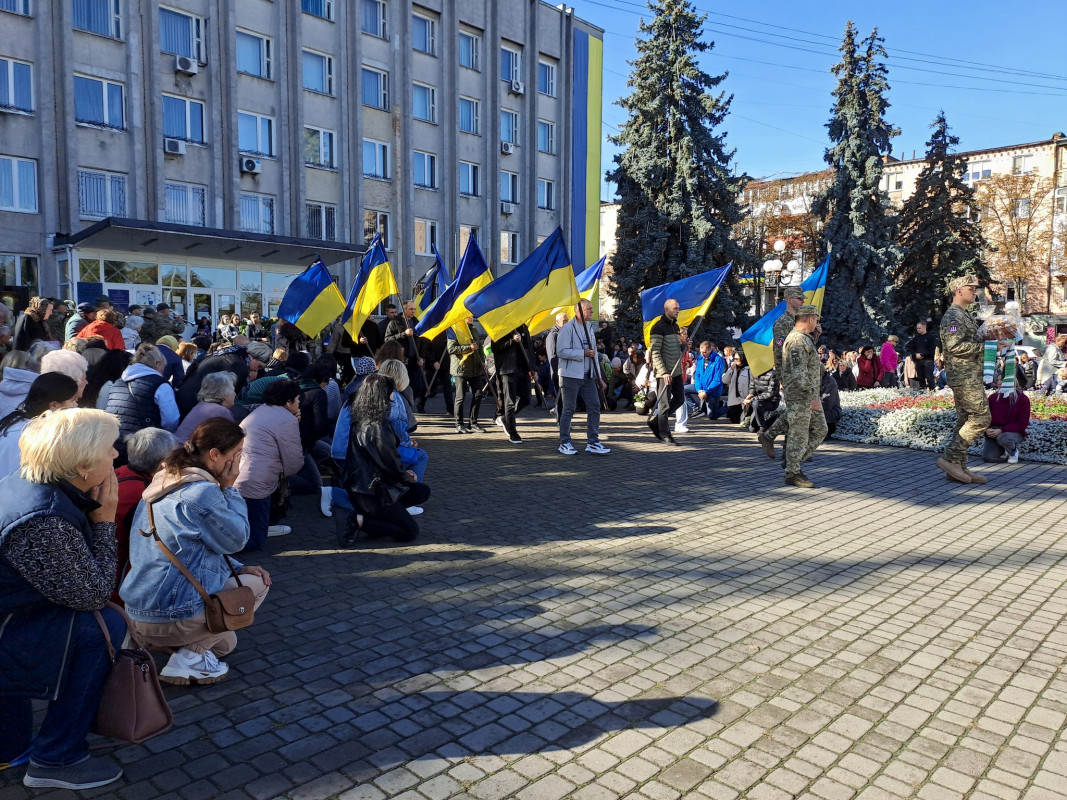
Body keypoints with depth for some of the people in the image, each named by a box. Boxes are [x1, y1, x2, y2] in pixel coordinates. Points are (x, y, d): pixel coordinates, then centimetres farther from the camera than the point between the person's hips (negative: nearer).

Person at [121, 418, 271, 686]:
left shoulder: (167, 482, 11)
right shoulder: (203, 492, -22)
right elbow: (236, 539, -10)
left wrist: (237, 568, 12)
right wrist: (228, 489, -4)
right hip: (170, 617, -10)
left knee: (226, 642, 31)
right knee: (257, 583, 9)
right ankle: (188, 658, 1)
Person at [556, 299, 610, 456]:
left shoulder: (590, 328, 17)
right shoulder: (567, 328, -8)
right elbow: (561, 351, -17)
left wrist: (599, 377, 16)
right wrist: (583, 353, -16)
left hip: (588, 376, 7)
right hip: (571, 375, -7)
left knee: (594, 406, 2)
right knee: (569, 409, -1)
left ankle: (593, 442, 8)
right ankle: (564, 443, 10)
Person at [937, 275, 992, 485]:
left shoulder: (963, 315, 21)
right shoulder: (954, 315, -12)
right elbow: (955, 346, -23)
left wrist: (981, 343, 11)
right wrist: (983, 345, -15)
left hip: (968, 377, 11)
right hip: (965, 378, -11)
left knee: (965, 420, 9)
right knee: (981, 417, -11)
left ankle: (959, 467, 11)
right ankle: (950, 458, -8)